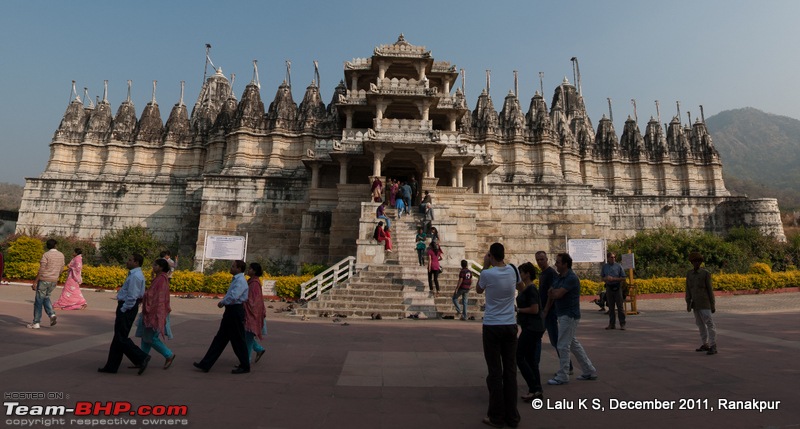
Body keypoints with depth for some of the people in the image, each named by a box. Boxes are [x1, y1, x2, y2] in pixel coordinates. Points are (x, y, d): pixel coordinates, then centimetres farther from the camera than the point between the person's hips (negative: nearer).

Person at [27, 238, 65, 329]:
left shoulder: (46, 255, -12)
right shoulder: (61, 255, 5)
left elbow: (41, 270, -15)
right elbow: (61, 270, 11)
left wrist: (35, 282, -11)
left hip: (44, 280, -5)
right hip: (54, 281, 5)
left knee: (38, 301, 4)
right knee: (46, 297, 22)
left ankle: (36, 323, 8)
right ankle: (52, 315, 4)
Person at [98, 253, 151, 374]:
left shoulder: (135, 276, -19)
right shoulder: (135, 274, 14)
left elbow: (131, 297, -23)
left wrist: (123, 310, -14)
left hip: (127, 308, -10)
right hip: (126, 308, 10)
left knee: (121, 338, -4)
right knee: (118, 337, 14)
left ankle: (141, 358, -2)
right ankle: (111, 366, 22)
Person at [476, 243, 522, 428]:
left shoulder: (487, 274, -13)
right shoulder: (512, 270, 0)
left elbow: (478, 290, 9)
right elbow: (520, 286, 23)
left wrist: (485, 267, 8)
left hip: (492, 326, -4)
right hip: (510, 326, 4)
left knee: (495, 372, 3)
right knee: (510, 370, 9)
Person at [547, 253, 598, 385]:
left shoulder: (571, 278, -18)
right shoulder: (559, 277, 11)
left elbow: (557, 294, -23)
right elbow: (551, 294, 8)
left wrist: (553, 292, -2)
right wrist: (556, 292, -13)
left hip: (569, 316, -10)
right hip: (563, 315, 10)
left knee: (563, 346, -3)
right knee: (573, 344, 17)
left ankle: (563, 376, 7)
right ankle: (589, 371, 28)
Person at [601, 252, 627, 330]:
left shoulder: (618, 266, -1)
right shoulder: (604, 266, 8)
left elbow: (623, 278, 0)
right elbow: (602, 277, 14)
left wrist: (614, 279, -13)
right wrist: (606, 279, -8)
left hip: (617, 287, -3)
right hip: (609, 288, 3)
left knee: (620, 306, -3)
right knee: (611, 307, 8)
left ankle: (622, 324, 4)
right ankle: (612, 324, 15)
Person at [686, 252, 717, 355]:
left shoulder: (706, 273, -8)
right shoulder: (689, 274, 6)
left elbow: (710, 290, -7)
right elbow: (688, 290, 6)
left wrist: (713, 305, -6)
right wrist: (688, 304, 2)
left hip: (705, 303, -6)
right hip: (696, 304, 6)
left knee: (709, 324, -9)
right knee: (700, 324, 12)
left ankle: (713, 347, -7)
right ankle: (705, 345, 22)